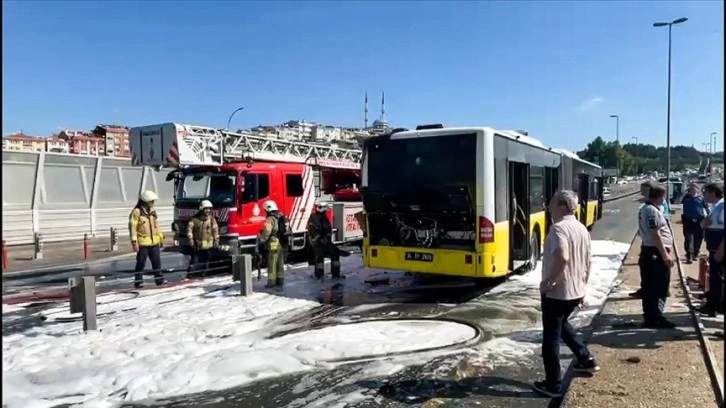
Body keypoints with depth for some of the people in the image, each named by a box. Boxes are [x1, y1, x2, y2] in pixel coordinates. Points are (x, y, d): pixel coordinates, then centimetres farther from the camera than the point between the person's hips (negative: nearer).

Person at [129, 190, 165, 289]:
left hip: (154, 242, 6)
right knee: (141, 263, 0)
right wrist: (134, 241, -16)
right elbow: (132, 227, -13)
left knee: (157, 261, 12)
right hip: (142, 243, -6)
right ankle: (138, 281, 11)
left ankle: (159, 279, 21)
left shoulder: (153, 211, 12)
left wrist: (161, 237, 18)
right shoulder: (137, 212, -11)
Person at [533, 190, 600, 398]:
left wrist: (548, 280, -24)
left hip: (556, 292, -9)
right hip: (576, 291, 9)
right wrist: (582, 287, 23)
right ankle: (586, 359, 37)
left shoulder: (559, 227, -20)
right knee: (562, 325, 32)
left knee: (551, 338, 4)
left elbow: (562, 257, -37)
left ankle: (553, 385, 12)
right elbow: (587, 261, 16)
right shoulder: (582, 229, 8)